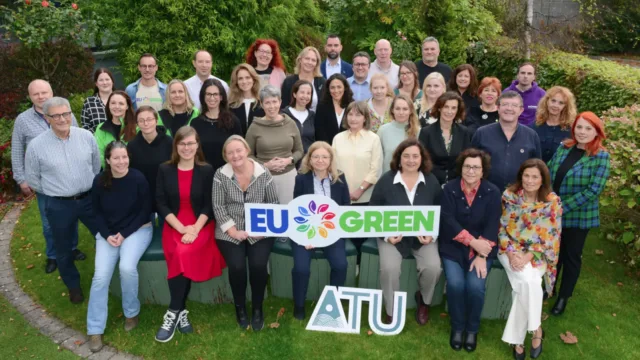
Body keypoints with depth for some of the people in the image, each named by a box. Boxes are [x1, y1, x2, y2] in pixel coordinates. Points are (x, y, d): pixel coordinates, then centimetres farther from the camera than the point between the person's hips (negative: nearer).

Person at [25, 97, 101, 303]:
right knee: (64, 250, 15)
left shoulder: (86, 136, -6)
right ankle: (73, 286, 37)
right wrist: (56, 193, 5)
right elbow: (32, 179, 1)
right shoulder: (36, 146, -11)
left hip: (90, 199, 2)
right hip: (59, 206, -1)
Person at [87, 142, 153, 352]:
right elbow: (97, 212, 5)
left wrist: (124, 234, -13)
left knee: (127, 267, -27)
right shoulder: (99, 181, -4)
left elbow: (146, 210, -8)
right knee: (101, 275, -15)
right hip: (108, 233, 3)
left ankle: (132, 312, 1)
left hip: (137, 229, -3)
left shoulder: (138, 179, -14)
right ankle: (95, 330, -1)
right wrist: (107, 235, -10)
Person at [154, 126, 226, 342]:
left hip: (202, 226, -1)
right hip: (173, 226, 1)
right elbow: (161, 204, 0)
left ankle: (173, 313, -16)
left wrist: (195, 229, -17)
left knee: (184, 254, -29)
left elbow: (209, 205, -1)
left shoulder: (206, 170, 2)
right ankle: (181, 311, -15)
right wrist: (182, 228, -12)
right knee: (180, 256, -28)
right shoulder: (165, 170, 5)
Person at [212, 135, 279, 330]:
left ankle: (257, 308, 5)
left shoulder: (263, 173, -1)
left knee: (258, 265, -22)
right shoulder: (221, 175, -2)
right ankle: (240, 308, 7)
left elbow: (273, 203, 3)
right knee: (237, 266, -22)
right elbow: (218, 207, -4)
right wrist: (234, 231, -12)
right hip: (230, 232, 0)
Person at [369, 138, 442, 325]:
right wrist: (386, 235, -14)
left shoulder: (431, 181, 1)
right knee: (389, 268, -28)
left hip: (424, 236, 2)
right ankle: (391, 311, -2)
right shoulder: (386, 180, -5)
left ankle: (424, 301, 12)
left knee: (433, 267, -23)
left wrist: (432, 234, -10)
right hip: (393, 236, -1)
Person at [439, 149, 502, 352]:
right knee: (455, 283, -22)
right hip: (453, 247, 0)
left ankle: (472, 329, 7)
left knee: (475, 285, -21)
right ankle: (457, 327, 5)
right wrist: (472, 241, -21)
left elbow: (492, 226, -8)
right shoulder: (449, 188, -3)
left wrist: (481, 255, -17)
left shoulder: (492, 192, -2)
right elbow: (447, 221, -12)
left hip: (482, 249, 0)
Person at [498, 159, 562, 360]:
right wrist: (511, 253, -15)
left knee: (526, 283, -29)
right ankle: (535, 328, -11)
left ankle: (516, 337, -13)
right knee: (528, 280, -30)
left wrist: (529, 256, -19)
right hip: (511, 250, 0)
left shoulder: (552, 201, -4)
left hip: (538, 254, 0)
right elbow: (501, 228, 0)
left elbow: (551, 236, -6)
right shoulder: (509, 196, -3)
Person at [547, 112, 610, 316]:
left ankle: (564, 297, 30)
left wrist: (563, 207, -21)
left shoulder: (601, 157, -13)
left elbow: (593, 190, -19)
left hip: (578, 216, -4)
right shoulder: (564, 148, 0)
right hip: (552, 213, 4)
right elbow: (548, 175, 2)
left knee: (571, 256, 12)